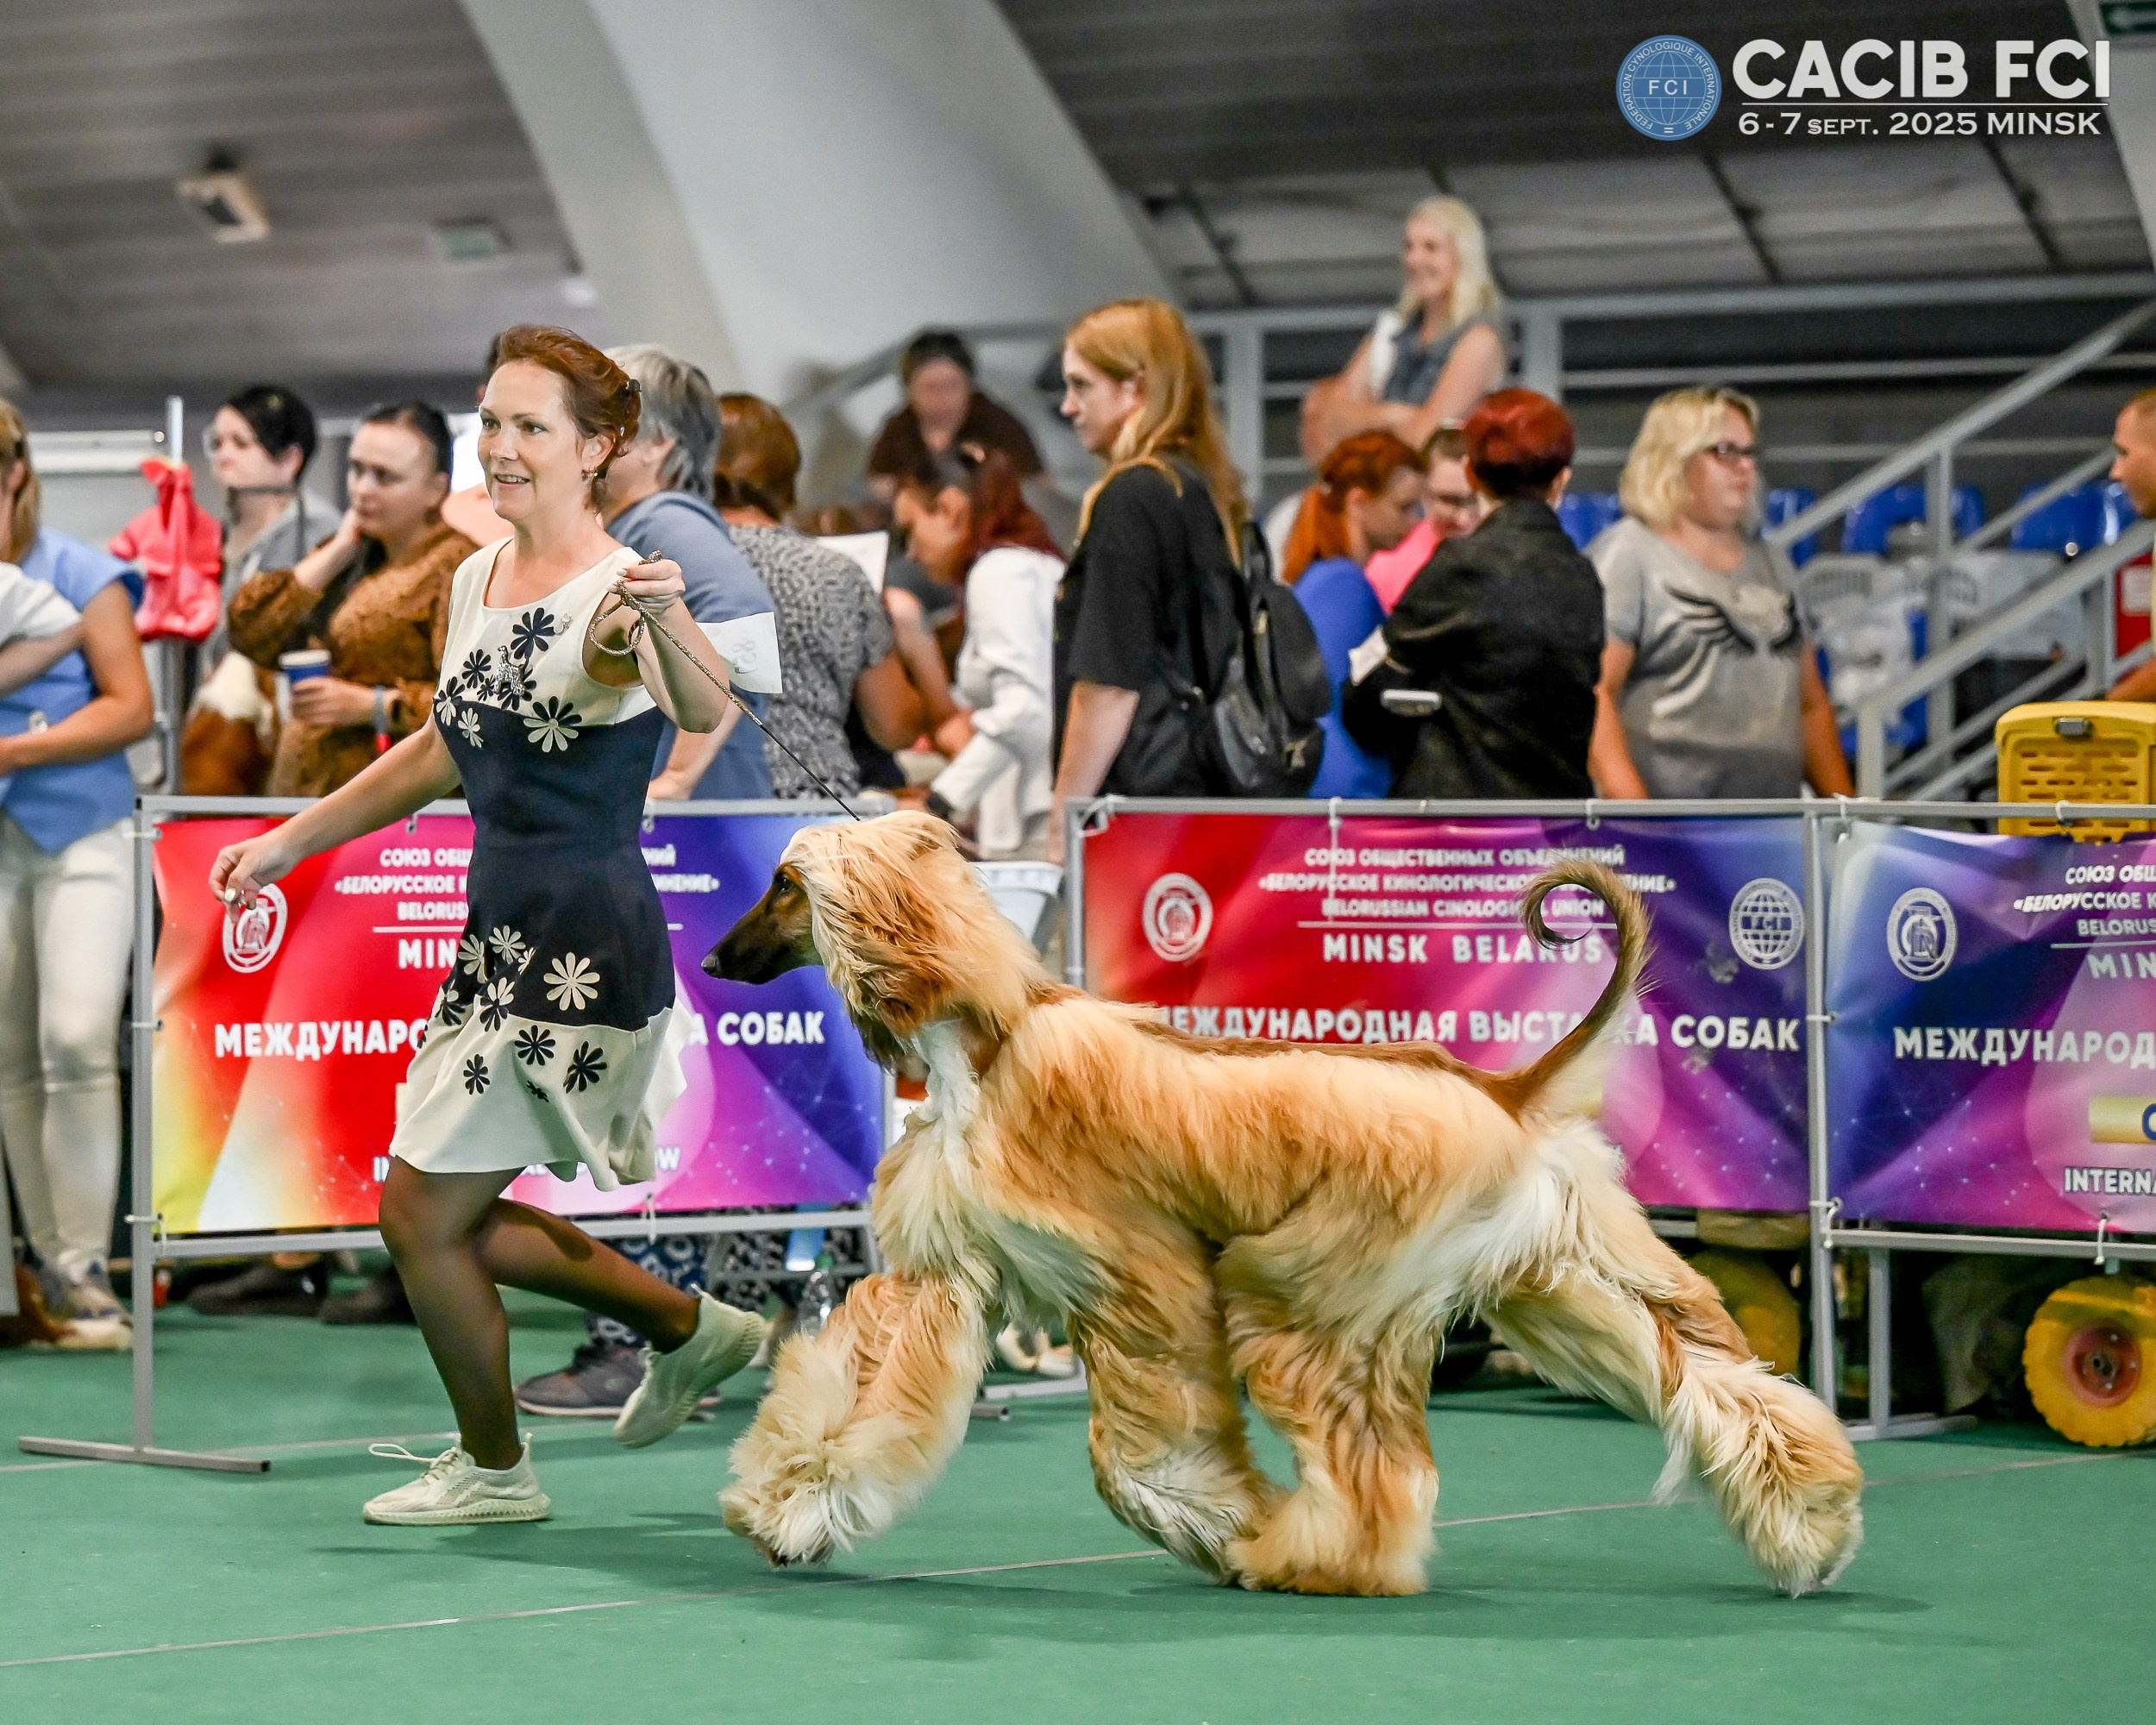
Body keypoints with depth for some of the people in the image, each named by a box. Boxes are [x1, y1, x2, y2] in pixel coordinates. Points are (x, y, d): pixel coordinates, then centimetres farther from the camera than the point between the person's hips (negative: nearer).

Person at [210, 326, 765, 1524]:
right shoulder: (478, 580, 7)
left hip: (587, 955, -9)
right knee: (451, 1219, 17)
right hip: (502, 939, 9)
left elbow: (707, 708, -40)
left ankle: (493, 1468, 20)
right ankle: (690, 1328, 33)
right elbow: (446, 751, 22)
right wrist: (290, 842, 25)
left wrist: (665, 620, -61)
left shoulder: (617, 597, -18)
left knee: (423, 1210, -1)